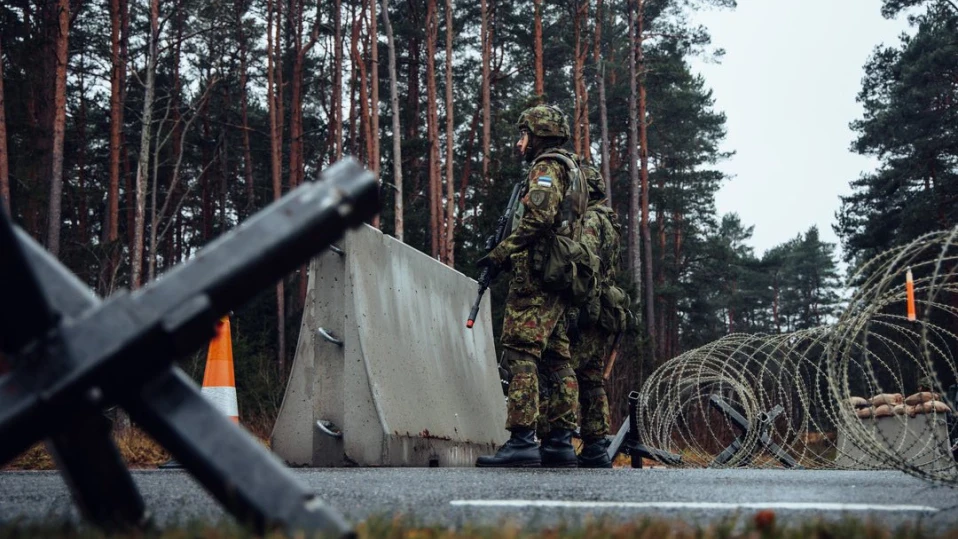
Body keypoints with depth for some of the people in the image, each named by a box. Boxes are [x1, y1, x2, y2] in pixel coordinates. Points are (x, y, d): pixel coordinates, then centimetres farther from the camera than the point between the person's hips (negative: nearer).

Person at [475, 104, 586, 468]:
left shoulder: (547, 167, -5)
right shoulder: (571, 171, 26)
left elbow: (539, 217, -21)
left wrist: (501, 252, -16)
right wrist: (511, 254, 21)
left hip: (536, 276, -10)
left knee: (520, 354, -13)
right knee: (556, 359, 8)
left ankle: (522, 440, -19)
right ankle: (561, 442, 10)